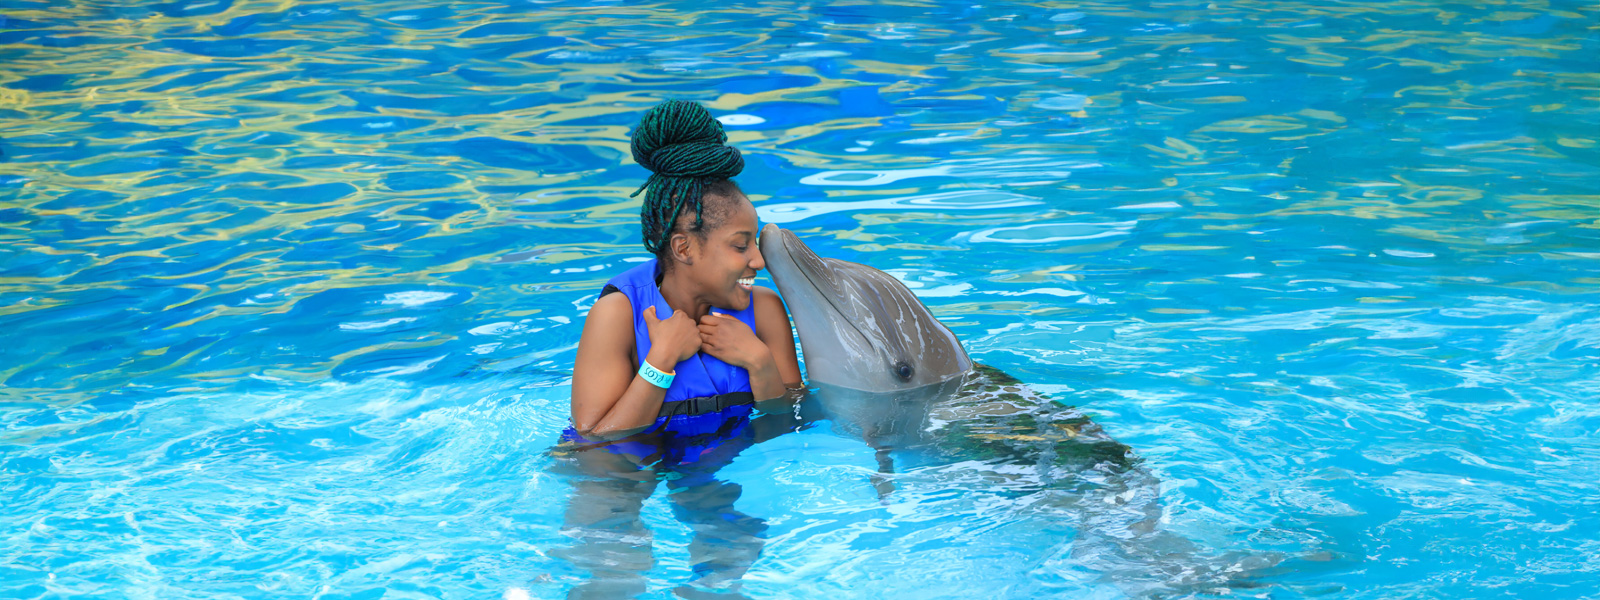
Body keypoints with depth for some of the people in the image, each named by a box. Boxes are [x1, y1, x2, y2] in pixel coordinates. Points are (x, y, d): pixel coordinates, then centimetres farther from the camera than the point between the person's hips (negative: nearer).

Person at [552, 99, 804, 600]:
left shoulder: (763, 310, -4)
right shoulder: (619, 313, -16)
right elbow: (595, 443, -17)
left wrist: (760, 361, -17)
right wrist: (662, 361, -23)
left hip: (716, 465, 4)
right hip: (619, 470, -4)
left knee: (733, 547, -22)